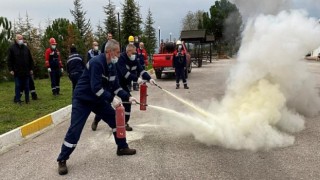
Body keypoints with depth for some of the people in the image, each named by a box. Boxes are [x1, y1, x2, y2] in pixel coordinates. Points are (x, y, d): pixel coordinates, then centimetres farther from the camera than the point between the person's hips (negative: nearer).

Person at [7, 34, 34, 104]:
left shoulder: (26, 48, 9)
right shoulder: (12, 48, 0)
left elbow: (30, 59, 12)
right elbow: (9, 60, -1)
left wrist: (31, 69, 7)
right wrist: (11, 69, -8)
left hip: (26, 71, 3)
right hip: (17, 72, -3)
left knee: (26, 86, 7)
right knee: (18, 86, 1)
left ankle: (27, 99, 15)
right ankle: (17, 100, 8)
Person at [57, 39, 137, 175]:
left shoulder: (112, 66, 2)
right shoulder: (97, 62, -26)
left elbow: (115, 86, 7)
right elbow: (96, 87, -31)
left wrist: (127, 97, -4)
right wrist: (112, 99, -29)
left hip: (98, 99, 8)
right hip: (82, 100, -8)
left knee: (116, 119, 7)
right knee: (75, 130, -9)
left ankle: (122, 147, 24)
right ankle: (62, 160, 8)